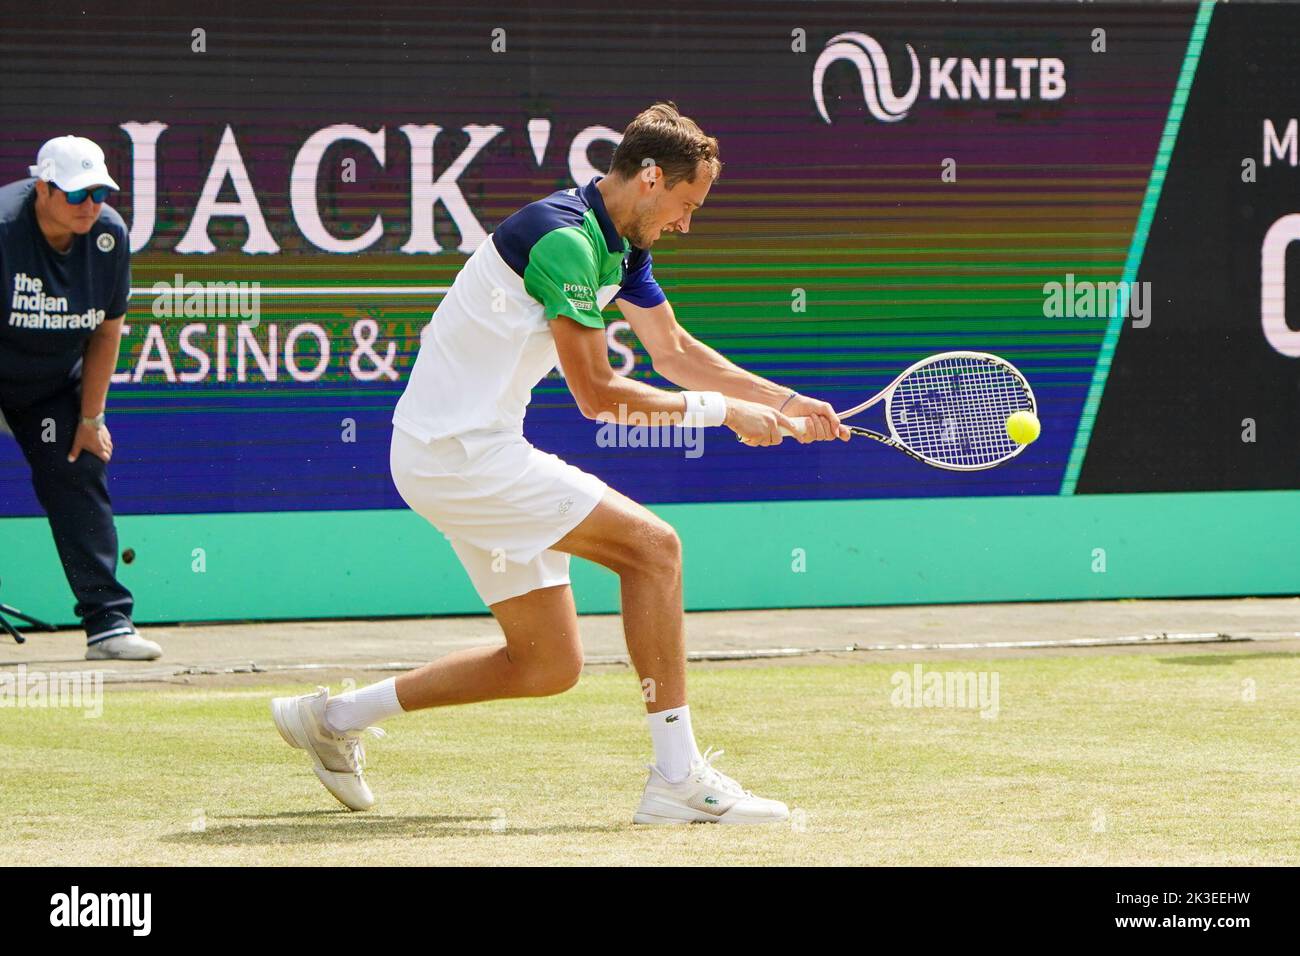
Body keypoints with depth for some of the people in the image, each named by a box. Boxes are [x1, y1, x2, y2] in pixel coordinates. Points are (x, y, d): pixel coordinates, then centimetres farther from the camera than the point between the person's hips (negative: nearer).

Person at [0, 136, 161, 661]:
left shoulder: (109, 235, -14)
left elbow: (106, 330, -1)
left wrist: (90, 418, 0)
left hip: (55, 382, 5)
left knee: (79, 478, -1)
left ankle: (108, 622, 2)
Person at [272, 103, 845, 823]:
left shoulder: (619, 243, 11)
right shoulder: (564, 238, -20)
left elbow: (673, 350, 22)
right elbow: (598, 395, -18)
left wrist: (784, 402, 14)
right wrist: (718, 409, -10)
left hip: (474, 447, 10)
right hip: (456, 450, -10)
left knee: (549, 666, 10)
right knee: (651, 545, -17)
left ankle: (337, 717, 21)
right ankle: (677, 779, -16)